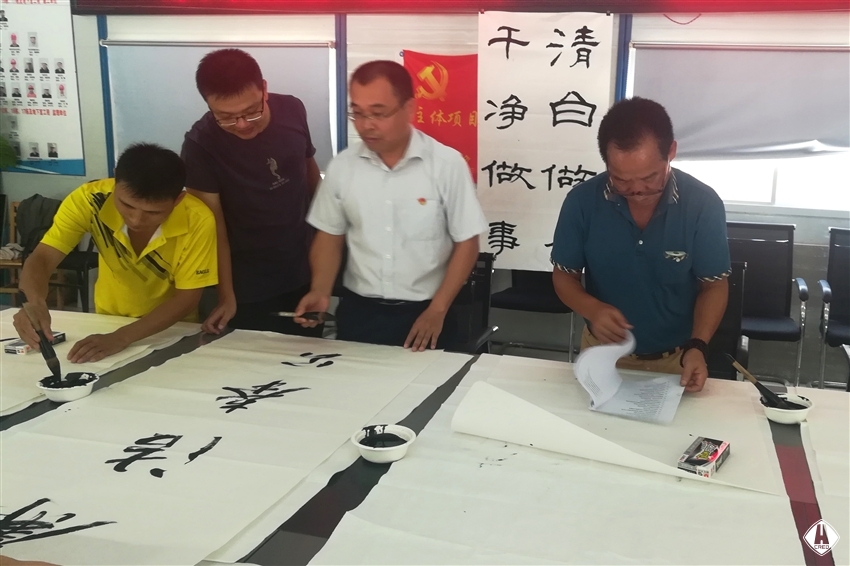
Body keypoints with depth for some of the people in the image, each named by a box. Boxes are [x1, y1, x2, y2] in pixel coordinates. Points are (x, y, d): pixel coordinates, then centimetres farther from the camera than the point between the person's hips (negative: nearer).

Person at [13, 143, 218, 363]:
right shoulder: (91, 200, -20)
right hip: (109, 321, 2)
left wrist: (122, 337, -30)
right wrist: (35, 303, -39)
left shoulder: (197, 221, -25)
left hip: (174, 329, -2)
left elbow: (187, 298, -20)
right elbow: (42, 258, -19)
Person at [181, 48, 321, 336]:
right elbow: (214, 226, -17)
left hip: (305, 274, 4)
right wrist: (226, 296, -21)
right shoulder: (200, 144, -20)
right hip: (248, 288, -3)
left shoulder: (292, 111, -9)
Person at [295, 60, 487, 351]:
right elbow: (330, 235, 8)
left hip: (423, 314, -2)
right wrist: (320, 291, -8)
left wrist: (437, 311, -11)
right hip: (358, 312, 3)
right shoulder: (342, 167, -1)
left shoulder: (447, 164, -10)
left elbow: (466, 242, -6)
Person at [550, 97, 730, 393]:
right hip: (603, 352, 1)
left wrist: (696, 346, -22)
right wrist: (592, 309, -25)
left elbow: (714, 284, -7)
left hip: (675, 359, 0)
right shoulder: (582, 201, -16)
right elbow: (564, 275, -5)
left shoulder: (703, 204, -17)